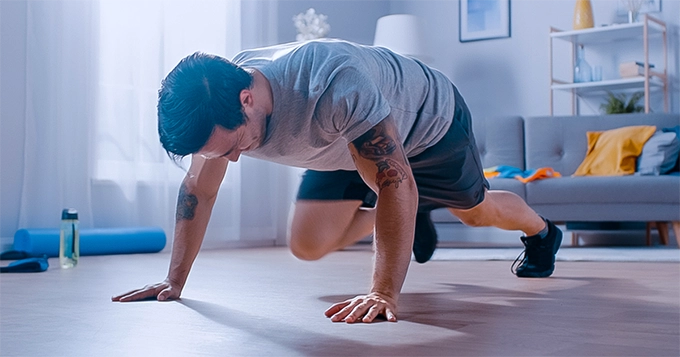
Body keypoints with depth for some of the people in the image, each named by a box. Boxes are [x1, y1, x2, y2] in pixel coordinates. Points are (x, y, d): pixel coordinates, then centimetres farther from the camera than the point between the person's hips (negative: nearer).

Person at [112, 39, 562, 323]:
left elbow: (396, 183, -48)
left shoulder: (333, 84, -48)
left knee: (475, 209, 17)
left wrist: (385, 292, -51)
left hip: (431, 120, -5)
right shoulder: (216, 102, -26)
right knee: (308, 244, -5)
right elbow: (198, 188, -14)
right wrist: (174, 280, -15)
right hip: (346, 145, 5)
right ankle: (412, 221, 23)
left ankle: (542, 231, 54)